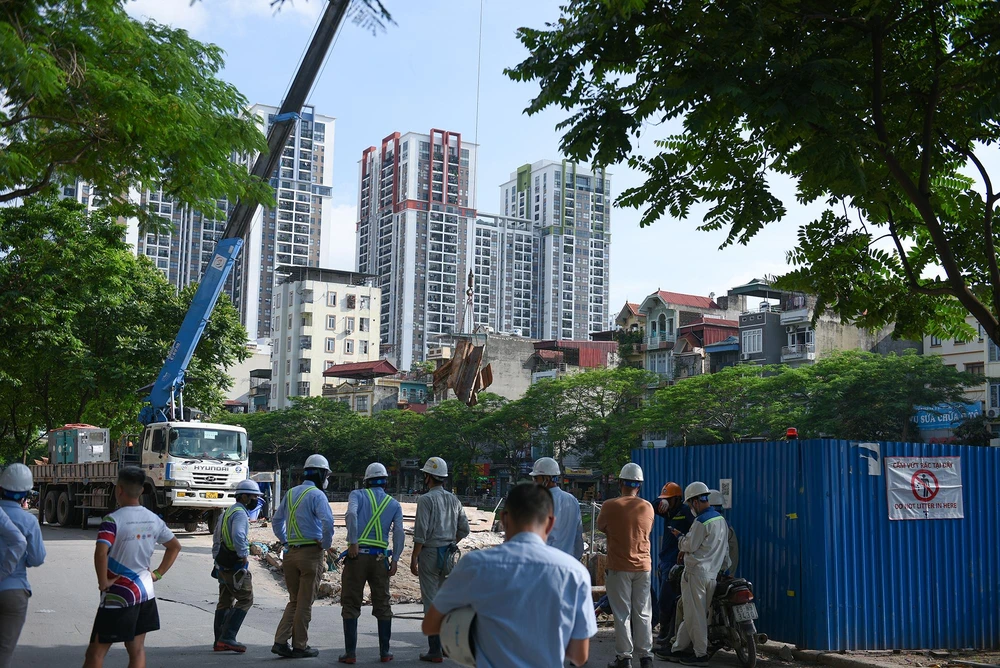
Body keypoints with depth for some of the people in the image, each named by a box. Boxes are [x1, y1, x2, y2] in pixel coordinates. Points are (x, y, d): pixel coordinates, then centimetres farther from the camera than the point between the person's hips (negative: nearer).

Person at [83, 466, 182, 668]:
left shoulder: (113, 520, -16)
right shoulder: (153, 519, 5)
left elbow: (101, 553, -30)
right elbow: (175, 546, 15)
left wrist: (103, 582, -17)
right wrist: (158, 574, 15)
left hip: (118, 596, -6)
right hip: (145, 593, 6)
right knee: (137, 650, 12)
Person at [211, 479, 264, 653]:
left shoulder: (227, 512, 19)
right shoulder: (240, 513, -13)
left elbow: (216, 538, 24)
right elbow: (238, 535, -30)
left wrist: (216, 560, 24)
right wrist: (243, 556, -20)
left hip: (223, 564, 10)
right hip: (235, 565, -10)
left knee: (225, 601, 14)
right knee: (245, 600, -6)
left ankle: (220, 641, 17)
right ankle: (227, 638, -10)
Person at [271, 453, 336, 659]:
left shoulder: (291, 493, 12)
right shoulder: (316, 495, -11)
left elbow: (276, 520, 20)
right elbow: (328, 521, -24)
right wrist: (326, 544, -10)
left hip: (291, 553, 7)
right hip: (311, 553, -6)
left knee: (294, 600, 16)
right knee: (305, 603, 3)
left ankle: (280, 641, 8)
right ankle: (299, 646, 10)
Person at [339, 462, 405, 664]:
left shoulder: (358, 495, 6)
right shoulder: (394, 504, 12)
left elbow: (351, 513, -15)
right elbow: (399, 532, 0)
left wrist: (353, 542, -16)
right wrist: (395, 559, -3)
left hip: (357, 555, -2)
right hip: (380, 558, 2)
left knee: (351, 605, 4)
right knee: (383, 605, 12)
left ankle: (350, 653, 2)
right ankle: (385, 652, 14)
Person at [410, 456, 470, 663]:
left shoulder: (426, 500, -11)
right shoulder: (454, 499, 9)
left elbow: (421, 532, -15)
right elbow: (464, 529, 10)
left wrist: (414, 558, -10)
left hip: (430, 553, -6)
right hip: (449, 555, 6)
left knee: (431, 601, -1)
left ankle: (435, 651, 0)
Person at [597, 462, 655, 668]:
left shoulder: (610, 506, -11)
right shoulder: (648, 507, 0)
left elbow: (600, 526, 5)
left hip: (619, 567, -3)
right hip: (643, 566, 3)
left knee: (622, 614, 3)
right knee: (643, 613, 10)